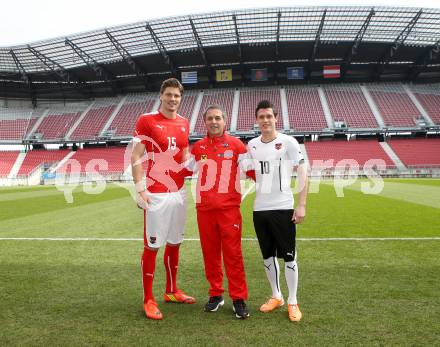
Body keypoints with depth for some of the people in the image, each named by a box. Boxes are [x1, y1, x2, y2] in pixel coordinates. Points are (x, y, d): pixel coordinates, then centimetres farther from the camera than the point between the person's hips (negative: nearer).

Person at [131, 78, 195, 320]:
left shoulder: (184, 123, 11)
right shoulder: (146, 120, -5)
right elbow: (136, 157, -8)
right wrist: (140, 189, -15)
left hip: (179, 191, 6)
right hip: (156, 194, -6)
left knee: (174, 243, 14)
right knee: (152, 246, 0)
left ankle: (171, 291, 29)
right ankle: (148, 300, 12)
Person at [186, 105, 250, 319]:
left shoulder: (236, 145, 2)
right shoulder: (198, 147, 11)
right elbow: (185, 169, 21)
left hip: (229, 207, -3)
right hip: (204, 207, 3)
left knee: (233, 253, -3)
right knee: (210, 253, 9)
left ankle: (239, 298, 7)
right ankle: (216, 295, 22)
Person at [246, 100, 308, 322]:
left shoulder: (288, 142, -6)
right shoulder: (252, 145, 8)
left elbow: (302, 173, -8)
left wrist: (301, 205, -13)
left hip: (283, 208, -5)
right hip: (260, 208, 5)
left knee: (289, 256, 2)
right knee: (268, 256, 14)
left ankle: (292, 302, 16)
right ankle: (276, 296, 30)